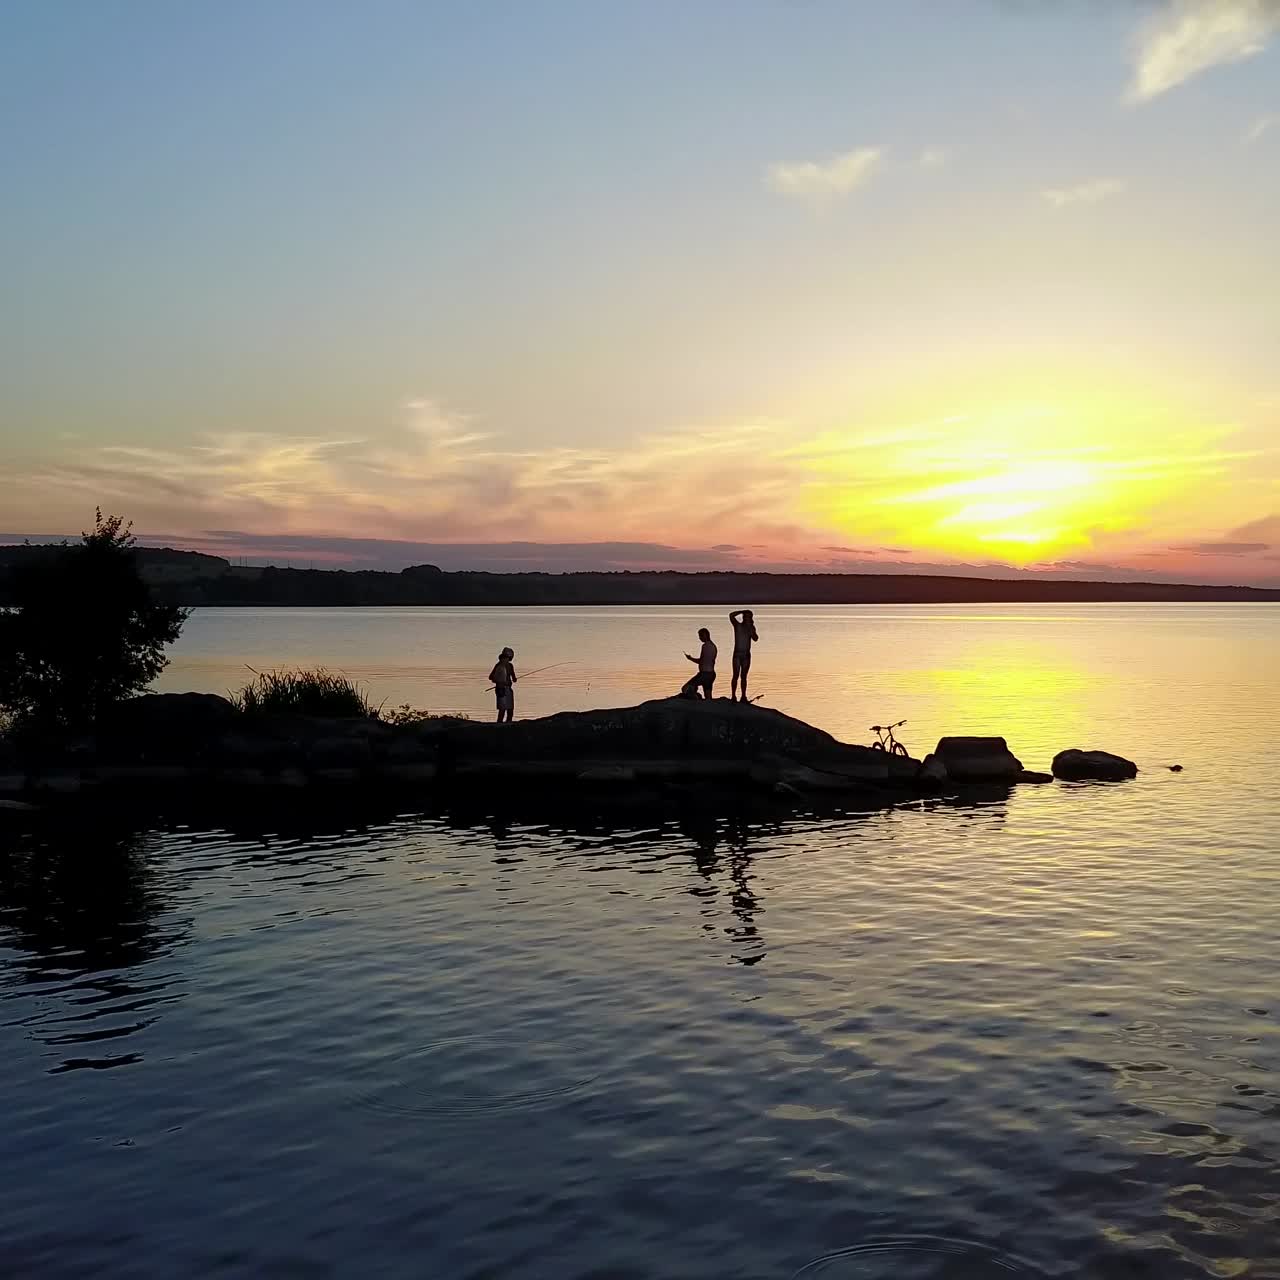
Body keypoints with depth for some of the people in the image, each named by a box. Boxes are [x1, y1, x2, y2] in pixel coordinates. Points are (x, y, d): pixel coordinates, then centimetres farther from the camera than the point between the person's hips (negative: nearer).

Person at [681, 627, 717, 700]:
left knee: (686, 689, -10)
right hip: (711, 673, 9)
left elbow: (701, 661, -14)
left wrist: (690, 658, 0)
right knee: (708, 697, 11)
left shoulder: (705, 646, -12)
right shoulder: (713, 646, 16)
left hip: (704, 673, -9)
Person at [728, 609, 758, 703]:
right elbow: (731, 615, -17)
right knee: (736, 676, -9)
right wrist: (743, 611, -14)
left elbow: (755, 638, -5)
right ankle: (733, 696, -10)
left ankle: (743, 696, 6)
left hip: (747, 655, 4)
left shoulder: (751, 627, 10)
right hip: (737, 654, -4)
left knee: (743, 676, 5)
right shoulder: (737, 625, 0)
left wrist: (751, 628, -13)